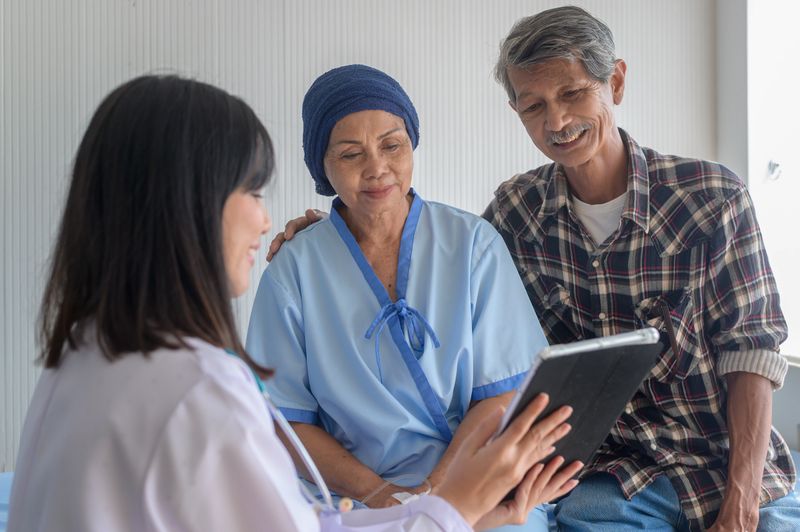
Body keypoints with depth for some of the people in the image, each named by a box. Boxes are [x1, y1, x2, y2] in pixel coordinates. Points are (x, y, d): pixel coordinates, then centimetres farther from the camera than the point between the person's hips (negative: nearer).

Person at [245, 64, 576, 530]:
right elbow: (287, 422, 3)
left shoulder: (474, 243, 6)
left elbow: (504, 392, 1)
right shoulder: (293, 271, 5)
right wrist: (375, 492, -13)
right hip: (356, 493, 0)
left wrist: (434, 491, -14)